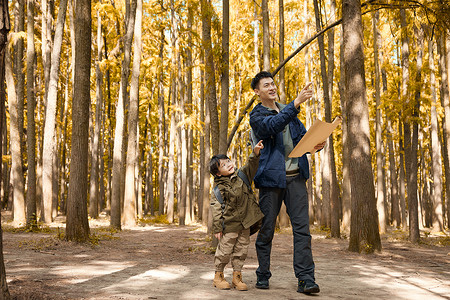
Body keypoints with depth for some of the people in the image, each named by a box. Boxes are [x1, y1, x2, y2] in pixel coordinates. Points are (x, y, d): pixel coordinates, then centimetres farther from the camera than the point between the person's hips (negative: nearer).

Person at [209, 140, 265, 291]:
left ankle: (237, 277, 21)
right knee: (225, 250, 2)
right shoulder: (219, 188, -9)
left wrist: (255, 153, -24)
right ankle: (218, 276, 19)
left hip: (245, 223, 5)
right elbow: (216, 208, -10)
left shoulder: (241, 176, 5)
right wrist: (217, 227, -13)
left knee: (241, 250, 9)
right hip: (229, 225, -4)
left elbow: (251, 166, -5)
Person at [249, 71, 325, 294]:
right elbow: (273, 125, -22)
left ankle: (305, 279, -4)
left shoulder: (288, 110, 19)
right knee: (266, 228, 4)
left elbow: (303, 137, 21)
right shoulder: (257, 115, 0)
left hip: (295, 176, 4)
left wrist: (315, 145, -2)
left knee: (302, 227, -4)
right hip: (272, 177, -4)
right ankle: (263, 275, 19)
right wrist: (296, 103, -29)